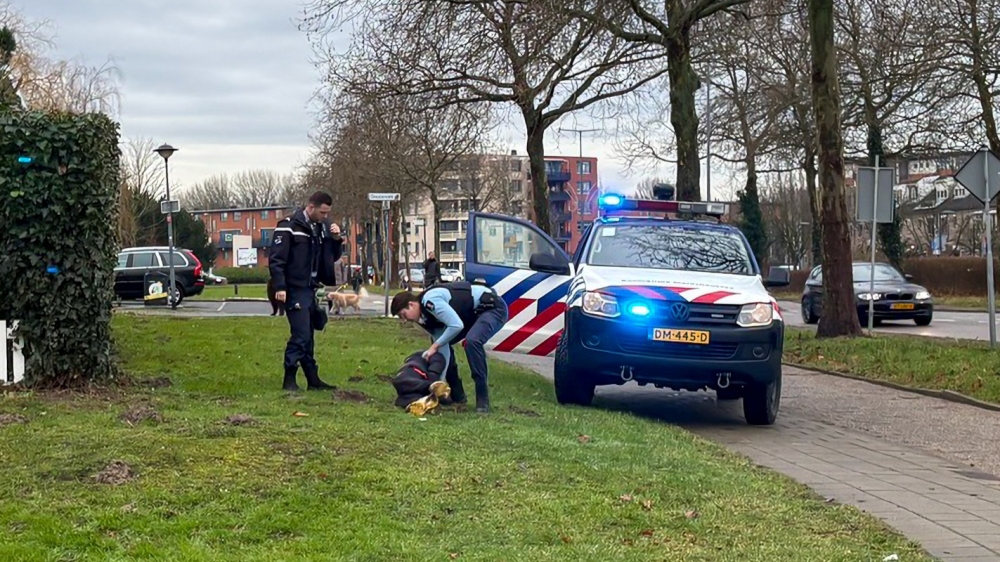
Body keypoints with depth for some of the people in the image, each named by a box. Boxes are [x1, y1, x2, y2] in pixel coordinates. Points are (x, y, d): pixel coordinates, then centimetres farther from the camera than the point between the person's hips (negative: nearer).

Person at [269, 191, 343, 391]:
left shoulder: (321, 228, 11)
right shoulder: (289, 226, -11)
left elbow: (332, 258, 18)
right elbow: (276, 259, -15)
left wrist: (335, 239, 0)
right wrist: (280, 287, -21)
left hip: (310, 289, 7)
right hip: (294, 290, -7)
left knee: (307, 336, 11)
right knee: (301, 335, -10)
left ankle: (313, 380, 14)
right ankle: (289, 379, -2)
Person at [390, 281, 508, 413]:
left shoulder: (430, 301, -24)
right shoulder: (427, 315, 5)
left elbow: (456, 326, -31)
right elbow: (443, 350, 5)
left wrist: (435, 346, -18)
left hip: (493, 307, -10)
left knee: (472, 341, -32)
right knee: (443, 344, 12)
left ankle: (482, 400, -24)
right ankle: (457, 394, 19)